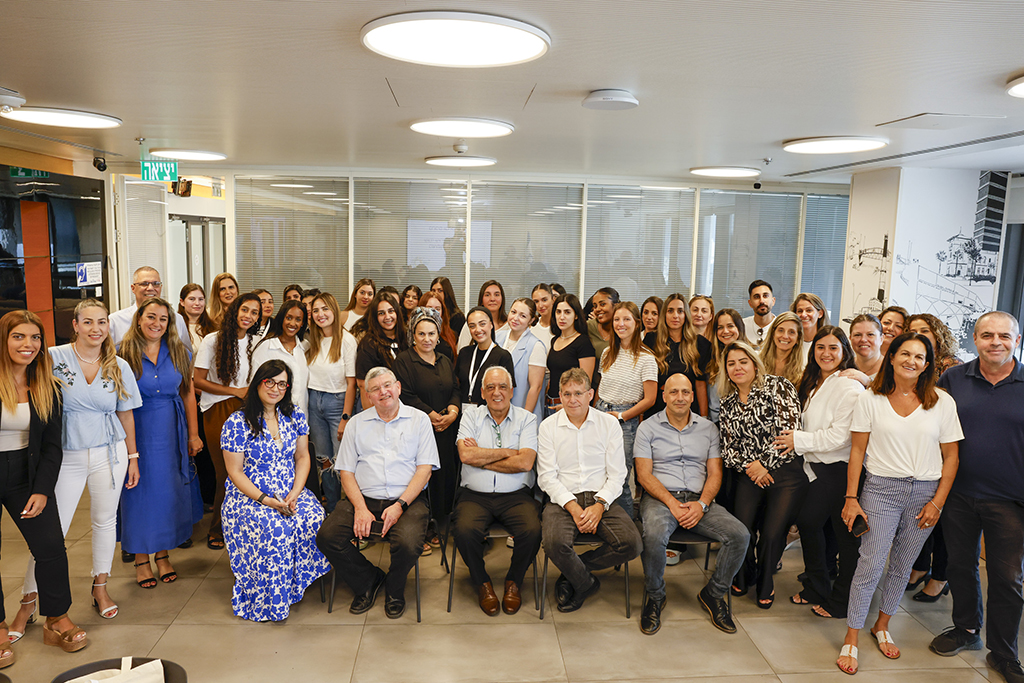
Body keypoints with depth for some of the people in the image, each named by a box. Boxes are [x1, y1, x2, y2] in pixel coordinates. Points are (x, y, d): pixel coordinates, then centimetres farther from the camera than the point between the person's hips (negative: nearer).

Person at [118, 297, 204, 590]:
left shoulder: (179, 352, 4)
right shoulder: (124, 354, -5)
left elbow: (188, 393, 7)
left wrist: (193, 434, 5)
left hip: (171, 432, 3)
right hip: (137, 431, -3)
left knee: (168, 491, 9)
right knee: (139, 491, 4)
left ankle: (163, 554, 24)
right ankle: (141, 558, 19)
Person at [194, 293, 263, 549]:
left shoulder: (256, 343, 9)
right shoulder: (213, 340, -2)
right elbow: (198, 380, -5)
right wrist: (235, 391, -8)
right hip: (218, 412, -3)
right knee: (225, 472, -2)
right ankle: (216, 530, 16)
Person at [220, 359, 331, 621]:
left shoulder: (294, 415, 6)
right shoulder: (237, 422, -7)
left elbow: (302, 457, 9)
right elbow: (235, 472, -7)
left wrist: (295, 493, -8)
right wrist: (265, 500, -18)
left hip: (290, 493, 4)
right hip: (248, 496, -4)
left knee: (315, 519, -26)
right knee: (276, 529, -32)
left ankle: (296, 583, -5)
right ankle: (272, 601, -12)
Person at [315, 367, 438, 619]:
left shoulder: (419, 419, 8)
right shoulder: (357, 423, 15)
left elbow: (424, 468, 0)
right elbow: (346, 471, 9)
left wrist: (399, 505, -13)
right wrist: (360, 508, -8)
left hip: (407, 499, -2)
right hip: (364, 498, 3)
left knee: (408, 544, -30)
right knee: (327, 537, -20)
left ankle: (394, 589, 6)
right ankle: (369, 581, 7)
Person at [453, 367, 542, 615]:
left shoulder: (526, 419, 6)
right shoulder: (471, 416, 9)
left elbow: (525, 463, -9)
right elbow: (466, 455, -8)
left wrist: (480, 458, -6)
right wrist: (507, 452, -6)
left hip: (515, 495, 0)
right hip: (475, 495, 0)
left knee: (532, 531, -27)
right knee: (464, 530, -28)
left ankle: (514, 581, 4)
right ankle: (482, 583, 1)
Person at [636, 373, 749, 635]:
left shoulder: (708, 428, 13)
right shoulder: (648, 428, 5)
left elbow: (715, 473, 8)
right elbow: (644, 475, -2)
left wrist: (702, 504, -10)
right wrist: (672, 503, -15)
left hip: (699, 499, 3)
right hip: (660, 497, -3)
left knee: (740, 535, -20)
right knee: (654, 536, -35)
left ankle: (713, 593, 5)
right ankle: (655, 596, -5)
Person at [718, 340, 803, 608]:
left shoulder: (777, 386, -4)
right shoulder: (728, 402, 12)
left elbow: (790, 430, -12)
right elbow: (727, 446, 10)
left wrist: (763, 464, -10)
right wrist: (748, 466, -8)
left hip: (785, 473, -4)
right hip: (749, 476, 4)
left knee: (772, 533, -8)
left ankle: (765, 584, 22)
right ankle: (744, 577, 26)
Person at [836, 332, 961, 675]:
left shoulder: (943, 402, 2)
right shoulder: (870, 400, -1)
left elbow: (951, 456, 5)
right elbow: (858, 451, 0)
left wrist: (937, 502, -1)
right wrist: (851, 498, -3)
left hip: (925, 493, 2)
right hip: (880, 490, -2)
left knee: (902, 566, 13)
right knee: (870, 566, -4)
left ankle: (882, 625, 34)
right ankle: (851, 640, 8)